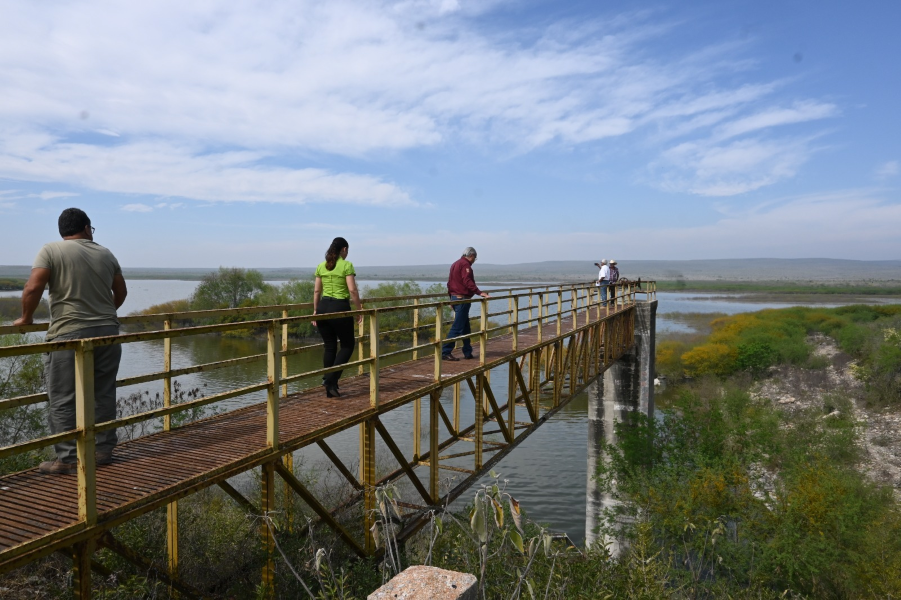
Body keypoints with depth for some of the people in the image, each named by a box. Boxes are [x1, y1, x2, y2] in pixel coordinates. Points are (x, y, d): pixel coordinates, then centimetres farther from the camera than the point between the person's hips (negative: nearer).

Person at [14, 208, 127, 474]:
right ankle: (104, 450, 18)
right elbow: (121, 291, 19)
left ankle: (67, 459, 3)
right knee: (104, 395, 12)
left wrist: (26, 318, 2)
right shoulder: (105, 253, 12)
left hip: (68, 335, -5)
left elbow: (33, 288, -13)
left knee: (62, 400, 2)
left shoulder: (51, 251, -2)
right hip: (107, 332, 5)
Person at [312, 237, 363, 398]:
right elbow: (352, 290, -13)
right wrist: (359, 309, -5)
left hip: (323, 306, 6)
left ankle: (330, 389, 15)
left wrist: (315, 311, 16)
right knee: (347, 345, 10)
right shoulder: (346, 265, -6)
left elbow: (317, 291, 10)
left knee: (329, 347, 12)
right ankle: (330, 379, -6)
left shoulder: (321, 266, 10)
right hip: (340, 308, -6)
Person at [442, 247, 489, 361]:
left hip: (454, 297, 10)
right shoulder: (465, 264, -11)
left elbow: (449, 283, 22)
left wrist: (451, 297, 28)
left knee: (465, 327, 15)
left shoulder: (454, 264, 18)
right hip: (462, 299, -10)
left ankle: (468, 352, 20)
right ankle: (445, 352, -8)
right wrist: (479, 292, -30)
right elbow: (467, 281, -24)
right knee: (457, 327, -8)